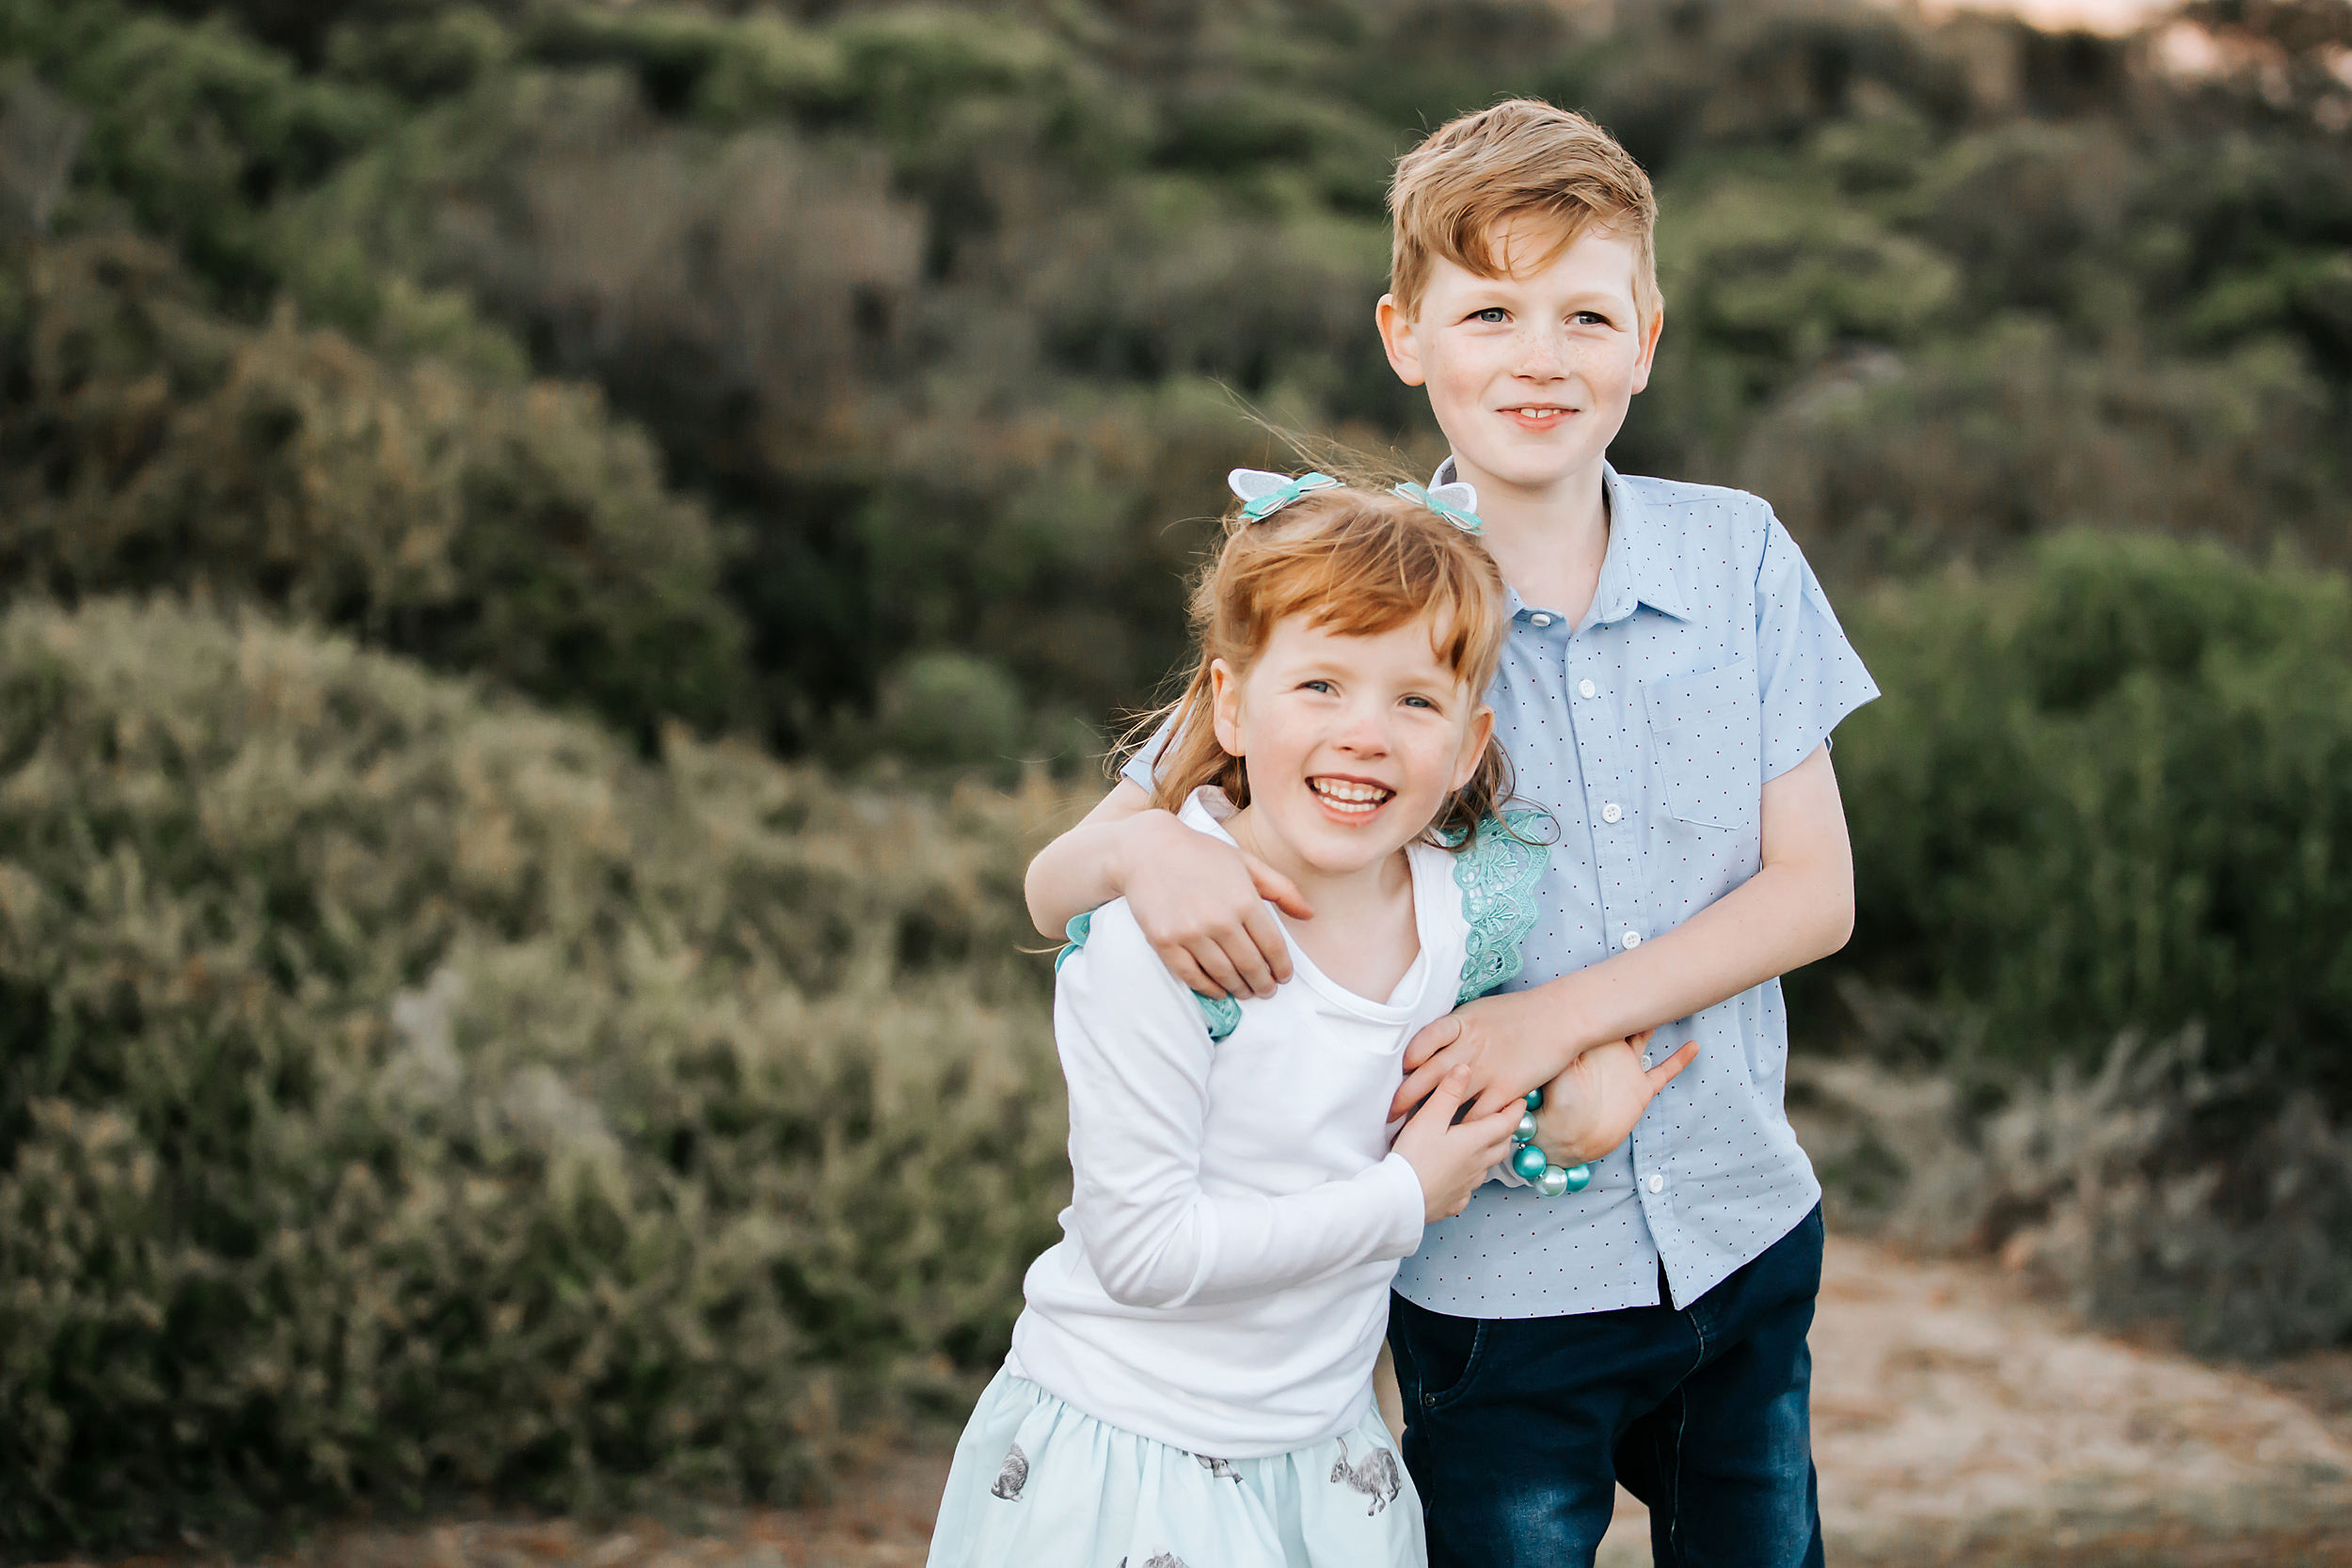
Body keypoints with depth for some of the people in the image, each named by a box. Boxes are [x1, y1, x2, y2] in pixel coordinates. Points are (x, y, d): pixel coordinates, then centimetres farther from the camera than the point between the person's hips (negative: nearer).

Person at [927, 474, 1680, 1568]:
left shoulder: (1474, 911, -7)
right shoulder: (1155, 933, -23)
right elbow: (1143, 1249, -23)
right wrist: (1403, 1199, -16)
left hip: (1325, 1455, 5)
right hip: (1121, 1457, -5)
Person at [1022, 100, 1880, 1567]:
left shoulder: (1736, 556, -3)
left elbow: (1815, 889, -4)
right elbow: (1057, 884, -8)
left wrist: (1562, 1015, -18)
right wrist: (1148, 850, -33)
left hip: (1747, 1241, 3)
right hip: (1500, 1281, -2)